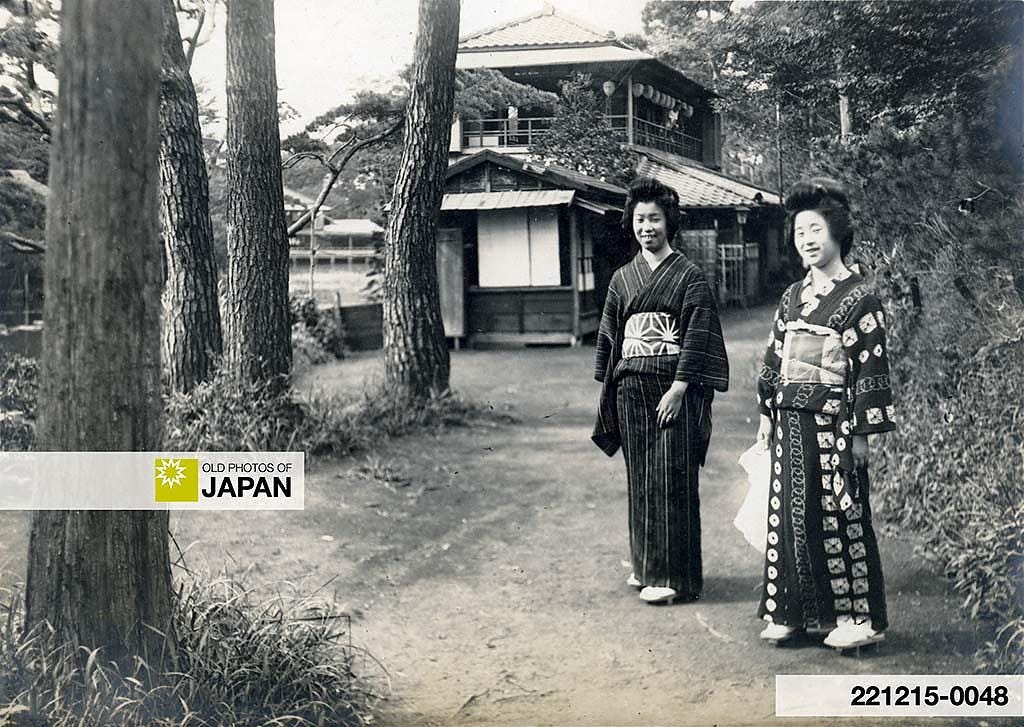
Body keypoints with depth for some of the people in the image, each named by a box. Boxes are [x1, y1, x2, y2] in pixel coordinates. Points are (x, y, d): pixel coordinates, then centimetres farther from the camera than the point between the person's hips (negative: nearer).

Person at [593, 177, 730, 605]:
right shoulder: (622, 278, 14)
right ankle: (646, 565, 19)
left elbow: (696, 336, -8)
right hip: (630, 388, 5)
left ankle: (675, 576, -1)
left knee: (671, 479, -5)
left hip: (673, 385, -5)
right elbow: (608, 335, 17)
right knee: (640, 478, 9)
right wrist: (608, 385, 9)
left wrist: (678, 388, -15)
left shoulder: (689, 275, -1)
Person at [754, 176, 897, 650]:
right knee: (790, 514, 8)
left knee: (839, 516, -2)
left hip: (833, 423, -6)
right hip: (791, 422, 6)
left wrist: (862, 431, -12)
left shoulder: (859, 299, -6)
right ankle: (793, 611, 16)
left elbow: (871, 368, -9)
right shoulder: (792, 297, 12)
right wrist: (766, 413, 11)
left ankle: (857, 616, 6)